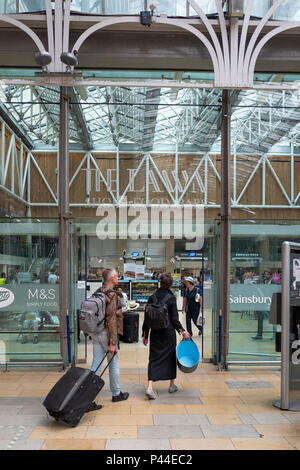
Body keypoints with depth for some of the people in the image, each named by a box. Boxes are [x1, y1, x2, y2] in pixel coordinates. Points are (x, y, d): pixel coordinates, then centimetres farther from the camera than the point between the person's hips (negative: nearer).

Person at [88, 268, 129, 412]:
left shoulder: (97, 293, 9)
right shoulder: (112, 295, -17)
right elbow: (111, 319, -21)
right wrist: (113, 342, -20)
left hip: (96, 333, 7)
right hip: (106, 333, -7)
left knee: (96, 365, 6)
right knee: (113, 364, 11)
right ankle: (116, 394, 29)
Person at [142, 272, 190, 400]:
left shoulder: (152, 297, -1)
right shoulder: (171, 298, -9)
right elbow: (174, 319, -10)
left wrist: (145, 335, 9)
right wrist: (182, 331, 2)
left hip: (155, 333, 2)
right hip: (168, 333, -2)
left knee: (154, 358, 5)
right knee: (170, 357, 15)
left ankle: (150, 386, -11)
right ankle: (172, 385, 28)